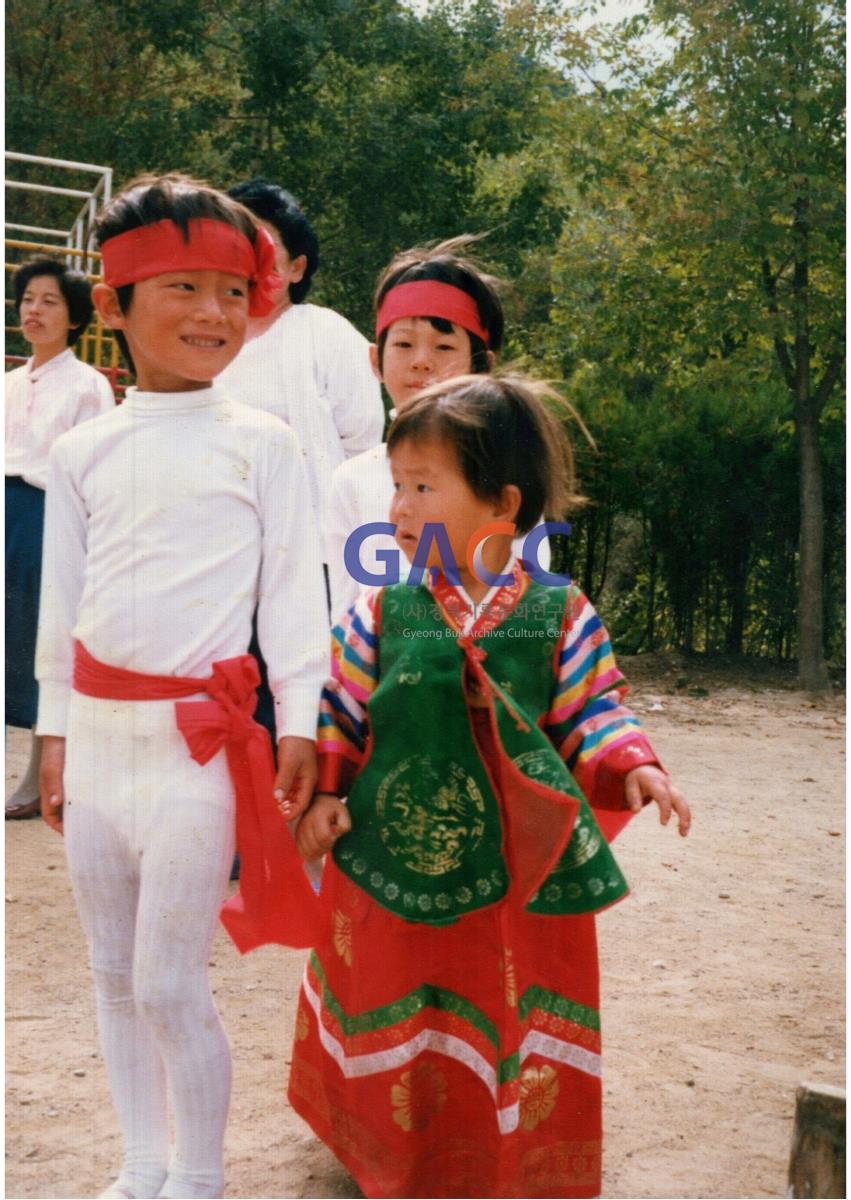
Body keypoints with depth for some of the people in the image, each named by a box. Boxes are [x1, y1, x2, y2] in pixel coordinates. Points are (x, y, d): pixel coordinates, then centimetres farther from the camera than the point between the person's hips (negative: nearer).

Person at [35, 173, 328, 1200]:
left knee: (168, 982, -4)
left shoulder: (260, 443, -2)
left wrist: (299, 722, -4)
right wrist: (54, 732, 13)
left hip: (198, 736, -4)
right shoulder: (82, 452, 7)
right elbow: (61, 600, 12)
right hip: (97, 730, 5)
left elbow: (292, 588, -2)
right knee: (112, 974, 13)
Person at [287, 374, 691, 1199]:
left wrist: (633, 767, -17)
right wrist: (324, 793, -8)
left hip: (523, 868, -1)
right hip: (395, 856, 1)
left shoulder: (559, 615, -6)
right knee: (392, 1024, 14)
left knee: (511, 1027, 13)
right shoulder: (382, 614, -4)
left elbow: (593, 711, -1)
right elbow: (338, 709, 2)